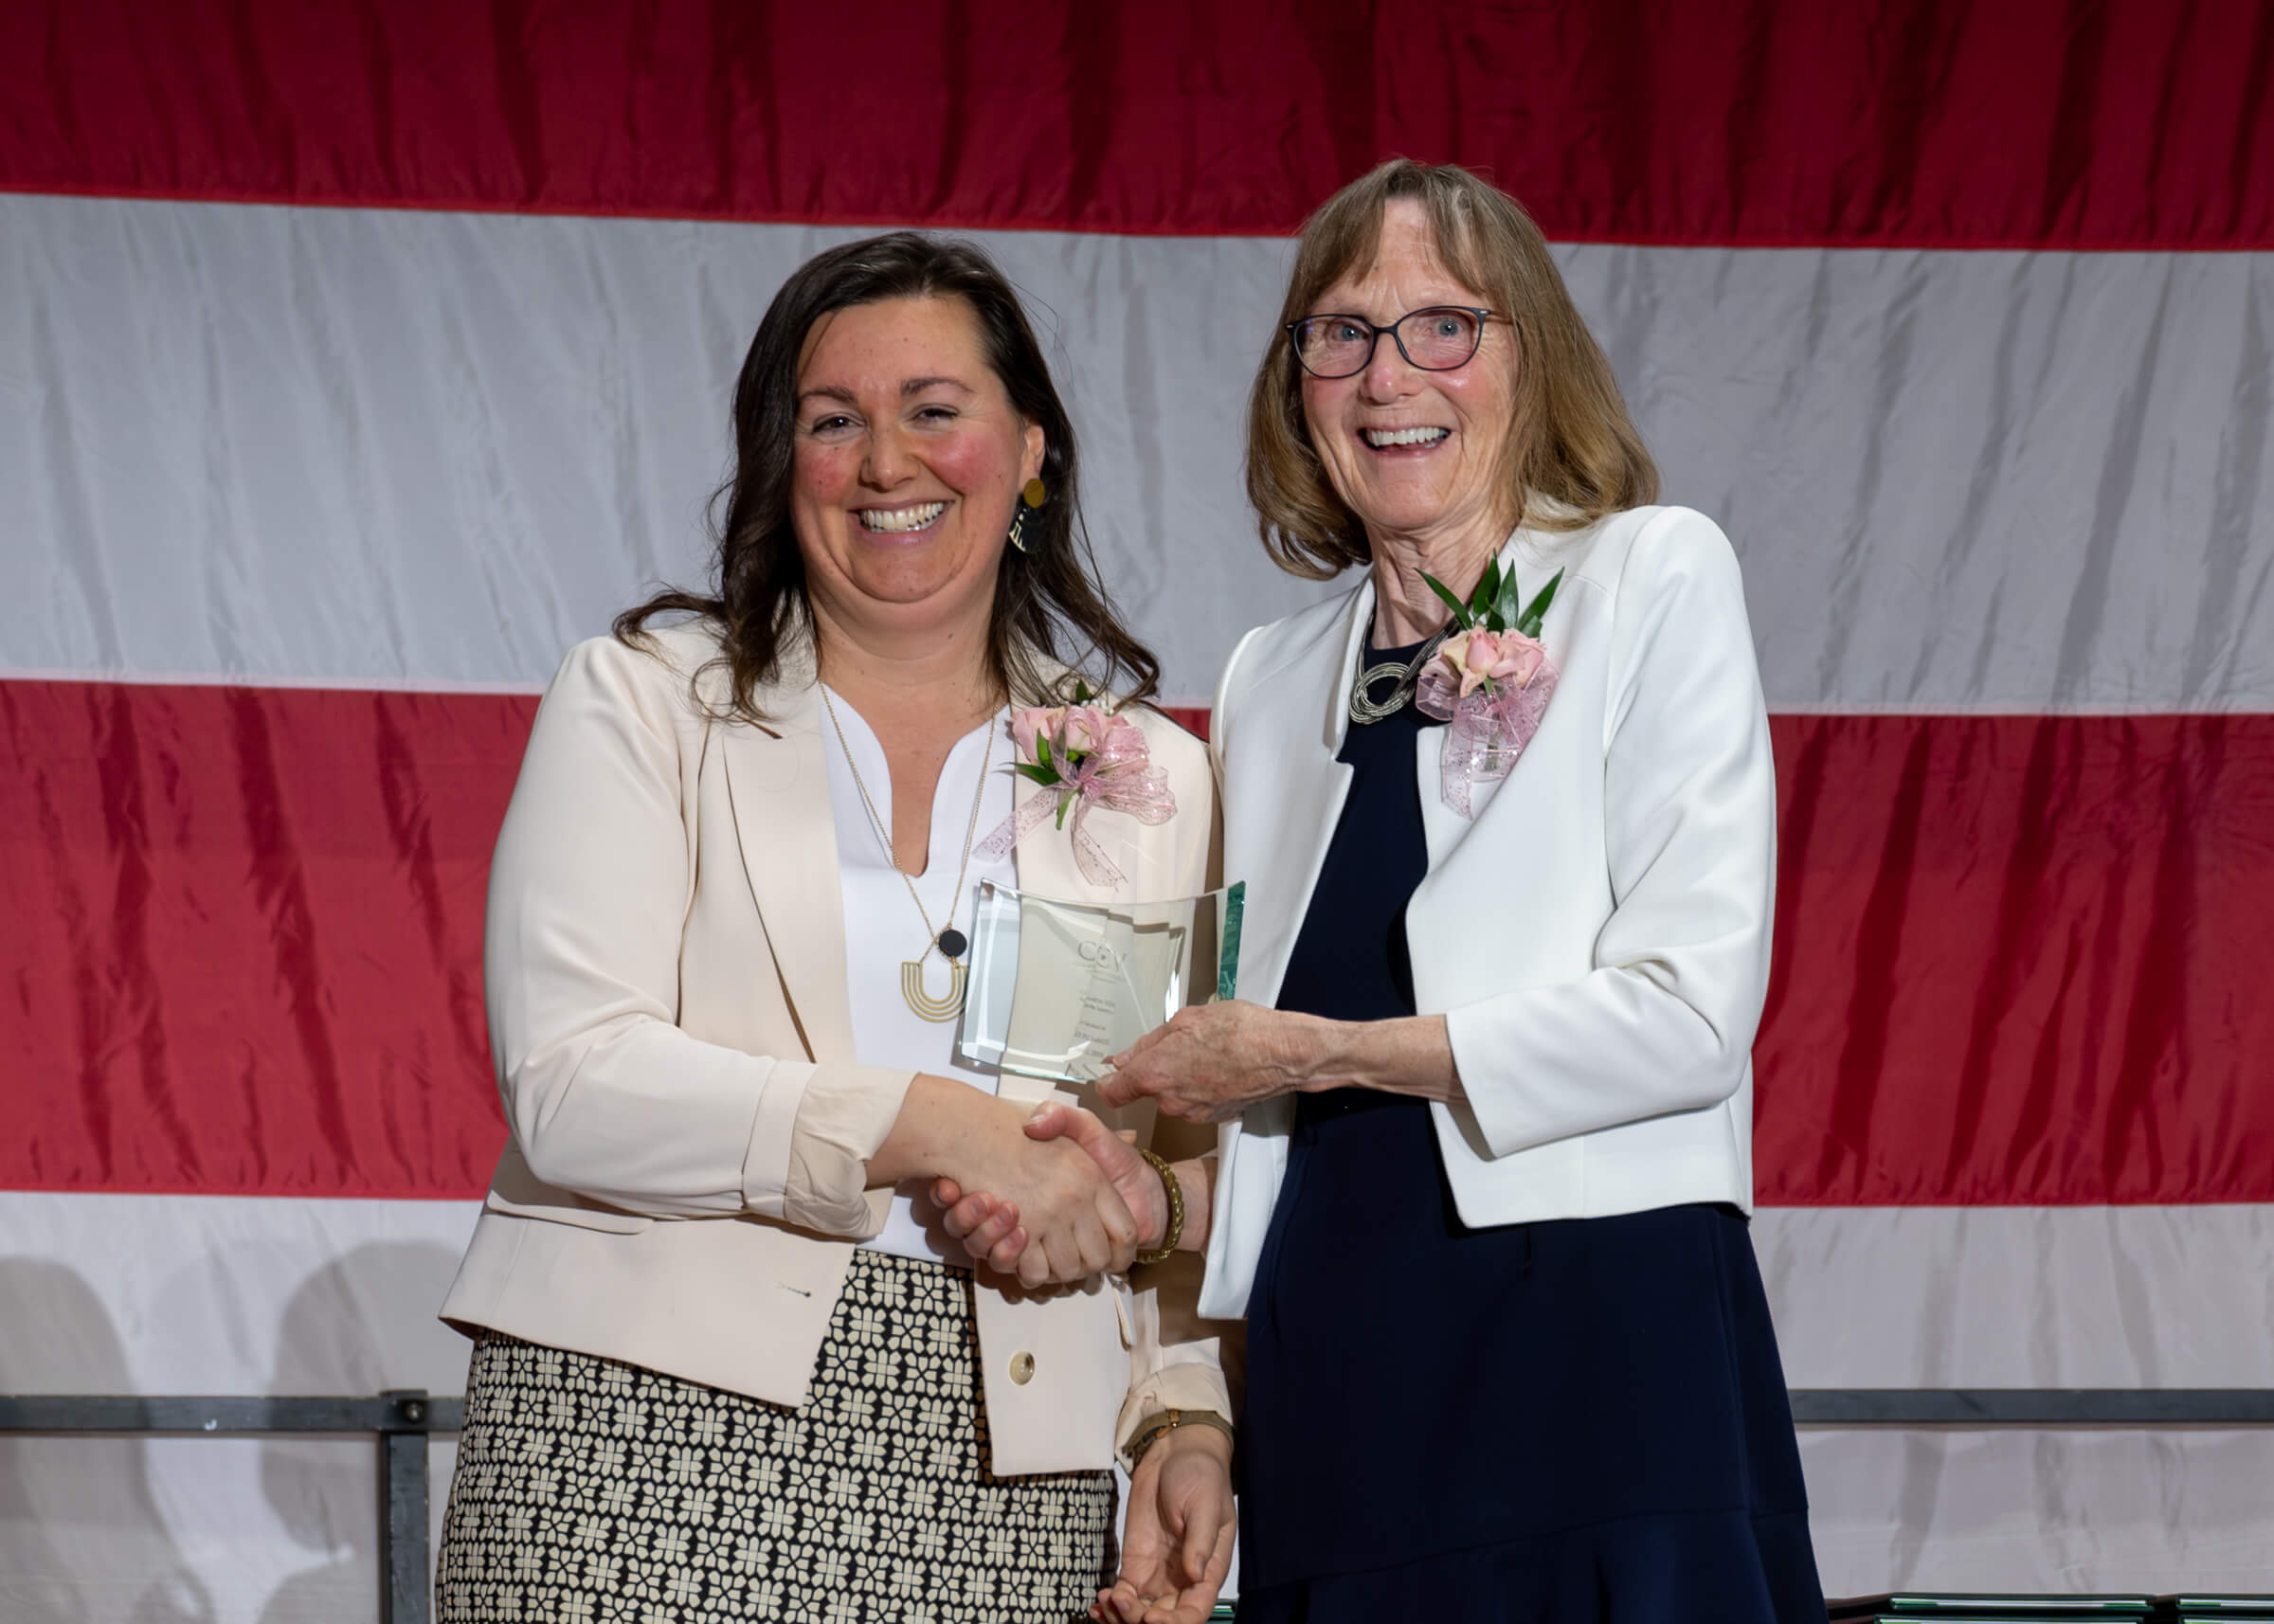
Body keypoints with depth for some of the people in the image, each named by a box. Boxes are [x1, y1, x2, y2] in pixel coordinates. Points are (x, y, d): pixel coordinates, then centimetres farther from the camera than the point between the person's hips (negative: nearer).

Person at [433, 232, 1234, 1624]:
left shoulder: (1157, 780, 14)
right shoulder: (642, 705, 7)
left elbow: (1176, 1192, 17)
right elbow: (571, 1088, -6)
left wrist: (1189, 1418, -1)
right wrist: (930, 1127, -14)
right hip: (653, 1444, -2)